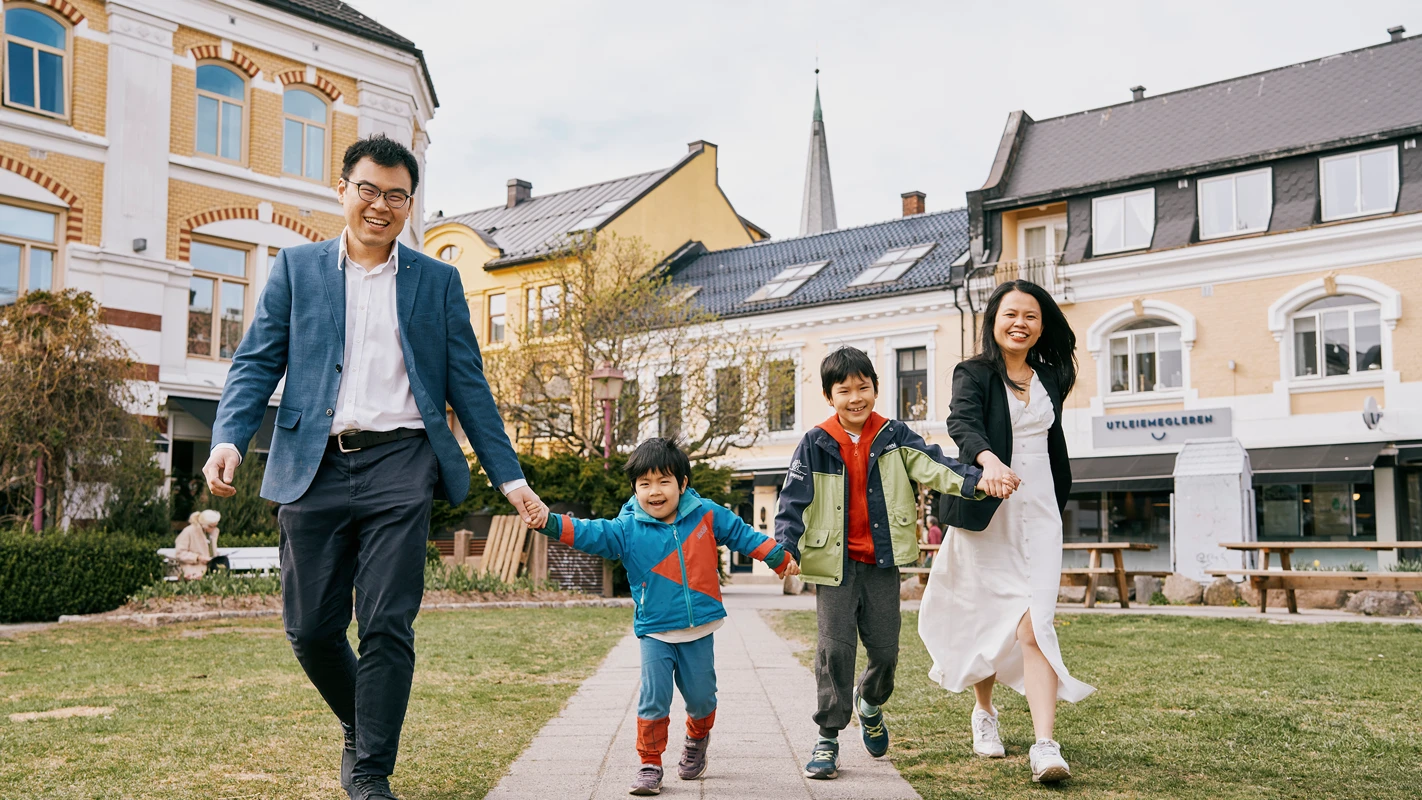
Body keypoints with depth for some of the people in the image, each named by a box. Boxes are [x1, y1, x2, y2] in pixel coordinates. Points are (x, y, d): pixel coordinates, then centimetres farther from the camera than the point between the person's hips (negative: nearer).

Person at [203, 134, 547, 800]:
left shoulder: (438, 281, 14)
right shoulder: (297, 267, 14)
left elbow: (467, 385, 12)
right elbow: (258, 362, 7)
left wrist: (509, 477, 6)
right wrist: (229, 437, -12)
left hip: (399, 464, -1)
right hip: (314, 466, 1)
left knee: (388, 627, -5)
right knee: (311, 629, 3)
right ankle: (358, 727, 31)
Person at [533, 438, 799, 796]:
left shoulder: (707, 515, -3)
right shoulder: (627, 529, -7)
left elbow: (742, 534, 8)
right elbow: (589, 533, -18)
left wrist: (781, 558, 9)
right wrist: (550, 522, -34)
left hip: (699, 630, 1)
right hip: (655, 632, -1)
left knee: (701, 697, 12)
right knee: (653, 699, -7)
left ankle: (697, 740, 43)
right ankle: (649, 764, 10)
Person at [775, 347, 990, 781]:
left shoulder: (894, 436, 3)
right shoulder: (816, 444, -2)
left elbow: (931, 464, -10)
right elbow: (793, 500, -4)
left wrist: (974, 482, -27)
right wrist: (786, 548, -18)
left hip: (882, 563, 2)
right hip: (835, 564, -2)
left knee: (885, 648, 7)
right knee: (835, 649, -4)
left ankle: (869, 702, 39)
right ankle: (828, 737, 10)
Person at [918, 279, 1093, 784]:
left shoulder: (1050, 378, 10)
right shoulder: (973, 374, -5)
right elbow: (962, 422, -26)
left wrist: (1057, 502, 25)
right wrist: (989, 461, -45)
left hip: (1038, 514, 2)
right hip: (985, 515, -2)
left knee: (1035, 625, -10)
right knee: (987, 619, 10)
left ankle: (1046, 746, -17)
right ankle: (984, 714, 35)